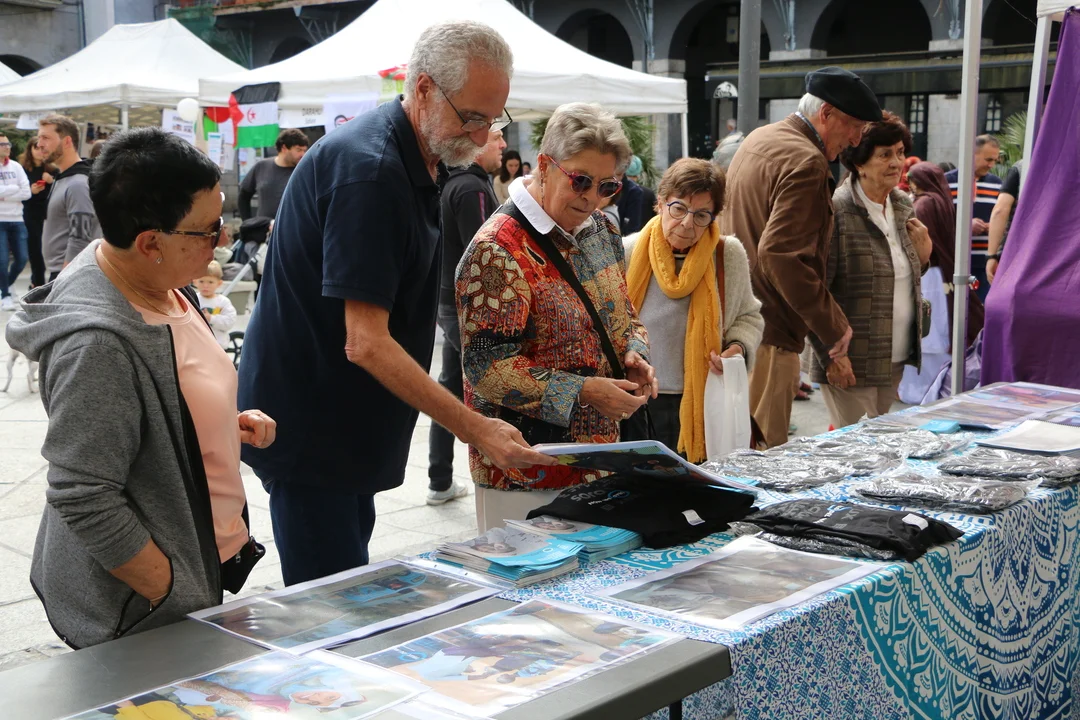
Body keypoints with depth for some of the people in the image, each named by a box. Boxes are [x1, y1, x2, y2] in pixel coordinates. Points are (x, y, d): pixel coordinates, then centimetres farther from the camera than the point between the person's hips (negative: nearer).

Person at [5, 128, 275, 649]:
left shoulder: (162, 283, 1)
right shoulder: (98, 343, -28)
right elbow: (84, 500, -26)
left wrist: (228, 422, 3)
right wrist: (174, 598, -19)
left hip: (203, 563, 9)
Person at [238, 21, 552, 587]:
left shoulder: (418, 161, 7)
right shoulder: (369, 170, -24)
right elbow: (366, 344, -28)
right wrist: (476, 429, -29)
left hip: (342, 422, 10)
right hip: (307, 427, -10)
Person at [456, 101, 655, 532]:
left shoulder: (601, 230, 8)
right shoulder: (497, 250, -17)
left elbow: (621, 314, 21)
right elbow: (486, 364, -21)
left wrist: (633, 353, -2)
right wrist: (582, 392, -23)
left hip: (598, 456, 8)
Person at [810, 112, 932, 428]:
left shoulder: (903, 206, 9)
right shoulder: (836, 211, -15)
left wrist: (923, 255, 1)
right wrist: (830, 357, -16)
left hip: (895, 362, 8)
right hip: (852, 364, -7)